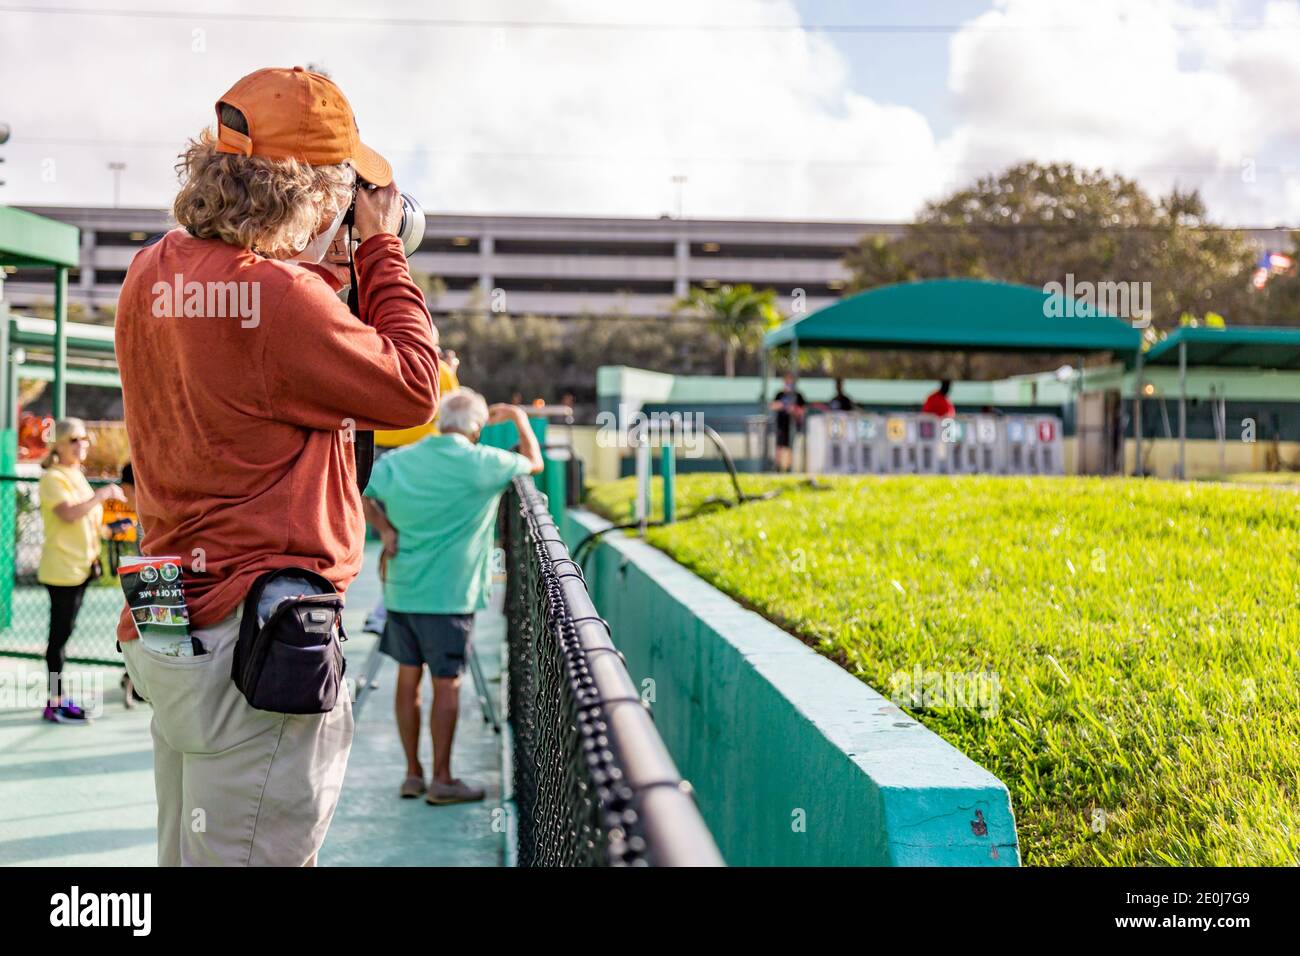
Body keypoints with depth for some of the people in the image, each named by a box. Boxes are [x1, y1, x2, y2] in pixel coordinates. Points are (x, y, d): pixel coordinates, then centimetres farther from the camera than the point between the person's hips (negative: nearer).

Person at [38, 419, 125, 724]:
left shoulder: (77, 475, 17)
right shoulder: (53, 478, -11)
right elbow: (67, 514, -26)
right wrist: (100, 496, -26)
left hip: (80, 566, 9)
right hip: (61, 568, -9)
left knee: (64, 631, 12)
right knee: (60, 633, -6)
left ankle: (59, 698, 17)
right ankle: (55, 702, -3)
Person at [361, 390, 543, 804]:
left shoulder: (397, 460, 3)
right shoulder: (481, 463, -10)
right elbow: (534, 462, 5)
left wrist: (386, 530, 4)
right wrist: (520, 419, 19)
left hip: (401, 589, 5)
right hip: (447, 595, -5)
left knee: (408, 677, 12)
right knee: (446, 684, 2)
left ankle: (413, 773, 20)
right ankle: (442, 780, 7)